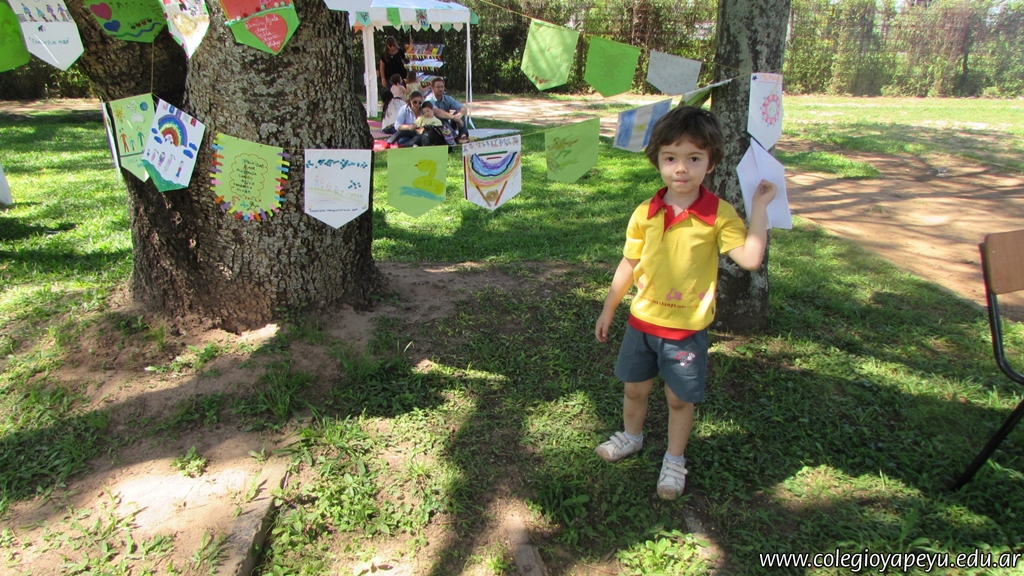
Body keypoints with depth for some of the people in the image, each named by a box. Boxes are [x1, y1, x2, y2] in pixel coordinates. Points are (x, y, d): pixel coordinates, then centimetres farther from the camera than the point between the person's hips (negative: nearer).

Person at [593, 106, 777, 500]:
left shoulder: (719, 214, -13)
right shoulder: (645, 214, -4)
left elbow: (750, 258, -25)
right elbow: (630, 264, 5)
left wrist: (759, 205, -25)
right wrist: (608, 309, 10)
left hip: (687, 328, -3)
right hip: (642, 320, 3)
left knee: (680, 398, 11)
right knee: (634, 388, 20)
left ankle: (674, 460, 35)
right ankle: (631, 437, 48)